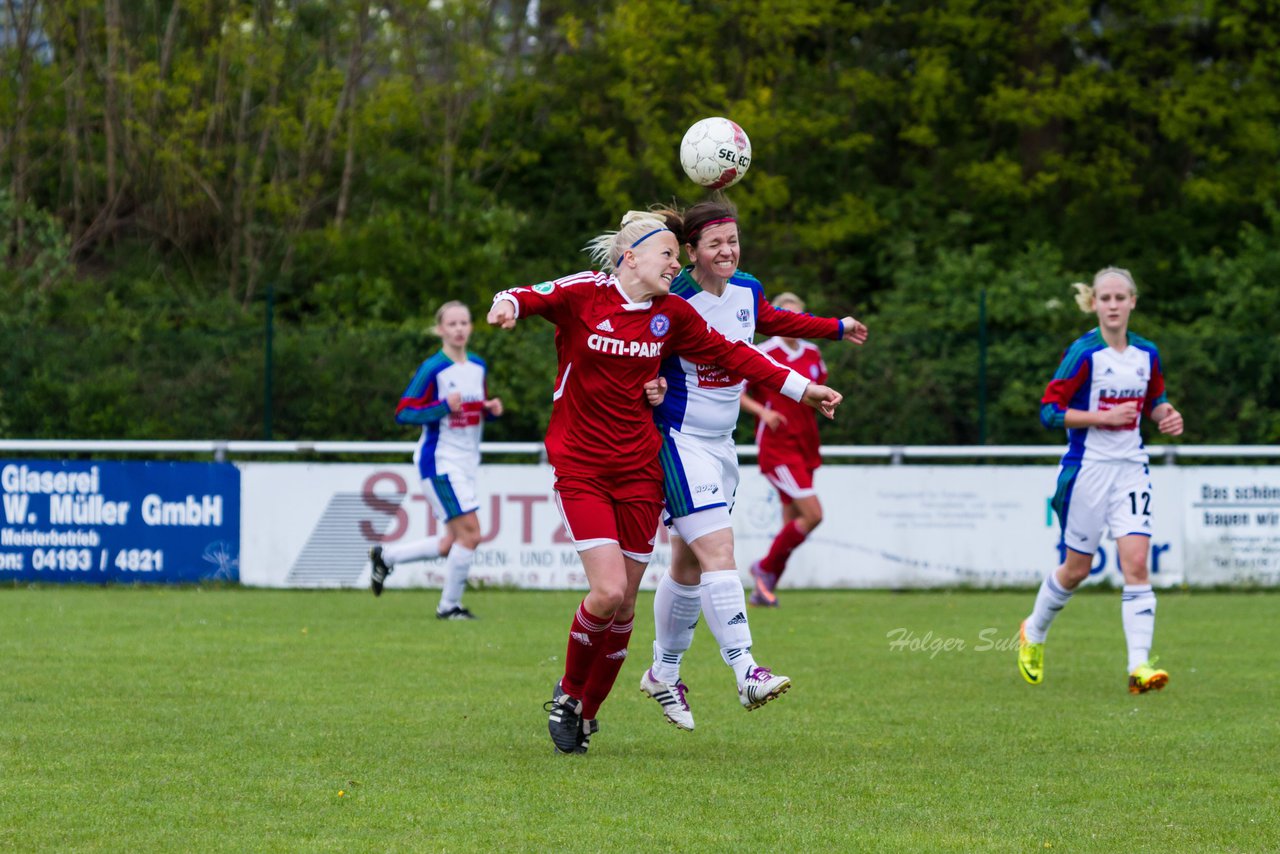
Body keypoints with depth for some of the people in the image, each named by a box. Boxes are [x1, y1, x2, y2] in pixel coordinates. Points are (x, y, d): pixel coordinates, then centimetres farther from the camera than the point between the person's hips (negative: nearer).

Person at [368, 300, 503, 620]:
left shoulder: (478, 367, 9)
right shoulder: (432, 369, -12)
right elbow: (403, 413, -14)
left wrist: (492, 409, 0)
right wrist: (443, 407, -26)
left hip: (467, 462, 8)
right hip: (440, 461, -8)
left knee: (451, 544, 9)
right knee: (470, 532, -13)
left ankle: (385, 556, 28)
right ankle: (449, 605, 1)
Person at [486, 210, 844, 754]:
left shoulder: (671, 315, 5)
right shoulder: (583, 294, -6)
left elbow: (729, 354, 15)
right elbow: (534, 298, -20)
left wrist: (800, 388, 14)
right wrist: (508, 304, -44)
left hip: (639, 469, 4)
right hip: (579, 468, -4)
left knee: (624, 607, 3)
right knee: (608, 591, -17)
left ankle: (585, 715, 22)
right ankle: (567, 693, 9)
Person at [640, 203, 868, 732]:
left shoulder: (747, 290, 3)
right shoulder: (672, 301, -19)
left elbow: (769, 321, 25)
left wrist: (836, 328, 31)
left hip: (721, 444, 8)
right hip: (679, 443, -8)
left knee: (690, 565, 15)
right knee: (718, 553, -19)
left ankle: (663, 674, 28)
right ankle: (746, 674, -25)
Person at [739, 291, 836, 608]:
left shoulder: (812, 354, 9)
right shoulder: (762, 354, -9)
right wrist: (763, 411, -22)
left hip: (805, 446, 7)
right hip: (777, 448, -7)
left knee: (793, 522, 7)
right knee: (812, 514, -16)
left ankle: (763, 589, 17)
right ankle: (765, 567, 2)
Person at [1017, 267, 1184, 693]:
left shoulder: (1147, 354, 6)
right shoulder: (1084, 353, -10)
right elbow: (1050, 410, -12)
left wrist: (1166, 415, 0)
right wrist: (1105, 417, -20)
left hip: (1131, 468, 4)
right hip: (1087, 468, -4)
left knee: (1136, 564, -11)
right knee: (1076, 569, 7)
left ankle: (1140, 665, -16)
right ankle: (1033, 633, 35)